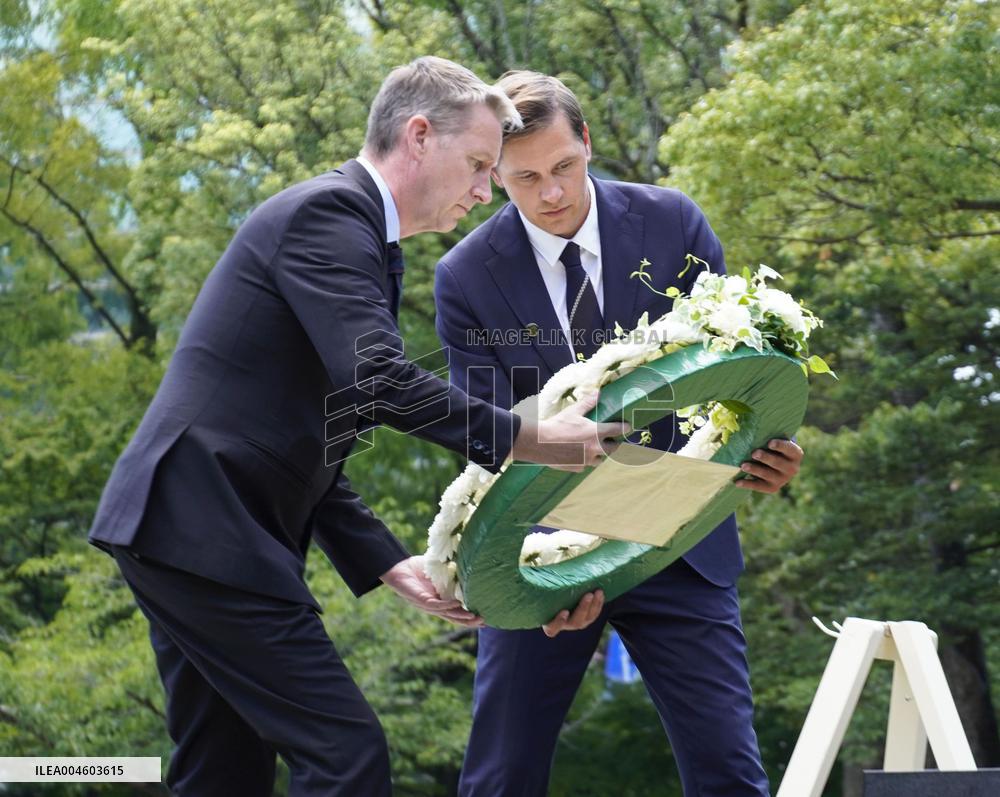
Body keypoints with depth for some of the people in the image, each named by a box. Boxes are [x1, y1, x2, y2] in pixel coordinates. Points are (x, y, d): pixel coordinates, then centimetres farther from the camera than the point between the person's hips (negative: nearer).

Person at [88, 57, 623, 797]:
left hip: (180, 534, 10)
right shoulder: (329, 211, -10)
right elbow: (376, 378, -23)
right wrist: (526, 438, -17)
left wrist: (390, 564, 11)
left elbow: (312, 455, 20)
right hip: (204, 533, -10)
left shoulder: (358, 233, 21)